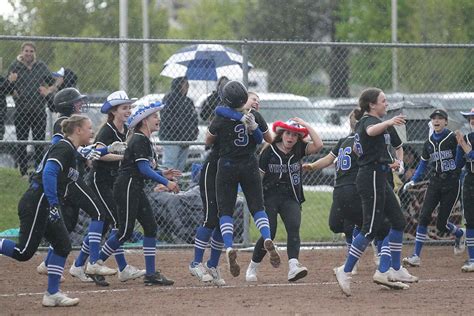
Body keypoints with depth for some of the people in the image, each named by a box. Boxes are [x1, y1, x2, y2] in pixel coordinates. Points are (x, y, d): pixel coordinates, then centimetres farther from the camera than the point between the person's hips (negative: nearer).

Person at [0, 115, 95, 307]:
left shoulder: (71, 151, 17)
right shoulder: (64, 149, -13)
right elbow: (49, 174, -26)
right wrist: (53, 204, -30)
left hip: (48, 206, 10)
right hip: (36, 203, -10)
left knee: (63, 246, 6)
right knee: (24, 252, -12)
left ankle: (52, 294, 8)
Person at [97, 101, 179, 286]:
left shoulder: (145, 141, 16)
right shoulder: (139, 141, -14)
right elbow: (144, 169, -22)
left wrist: (162, 174, 8)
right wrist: (165, 182, -22)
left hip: (136, 189, 10)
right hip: (126, 187, -10)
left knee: (150, 227, 4)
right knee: (125, 231, -7)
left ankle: (151, 274, 4)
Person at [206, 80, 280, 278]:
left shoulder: (221, 120, -11)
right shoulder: (255, 117, -4)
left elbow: (208, 141, 5)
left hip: (227, 167, -2)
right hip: (250, 166, 2)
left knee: (225, 210, 2)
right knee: (257, 207, 7)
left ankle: (229, 247, -19)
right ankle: (268, 239, -18)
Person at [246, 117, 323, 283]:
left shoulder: (299, 149, 3)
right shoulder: (269, 152, -4)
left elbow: (318, 145, -14)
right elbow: (258, 175, 1)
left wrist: (306, 125, -12)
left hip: (291, 198, 2)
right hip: (270, 196, -2)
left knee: (294, 227, -21)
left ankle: (293, 266, -34)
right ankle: (252, 268, 10)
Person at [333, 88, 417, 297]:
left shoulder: (364, 122, 17)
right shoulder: (369, 121, -13)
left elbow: (356, 148, 29)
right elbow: (371, 131, -39)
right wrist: (388, 123, -59)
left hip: (378, 179, 11)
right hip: (372, 178, -11)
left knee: (398, 221, 13)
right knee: (371, 228, -11)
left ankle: (395, 270, 18)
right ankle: (345, 271, -10)